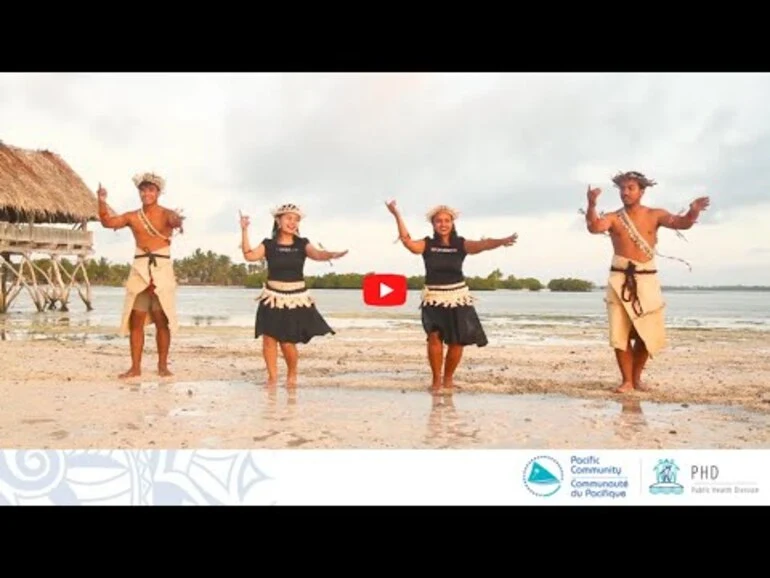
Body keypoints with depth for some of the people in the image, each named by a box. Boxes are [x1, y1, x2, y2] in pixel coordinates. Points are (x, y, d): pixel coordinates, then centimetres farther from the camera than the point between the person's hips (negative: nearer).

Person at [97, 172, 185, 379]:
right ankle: (135, 367, 10)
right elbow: (107, 222, 4)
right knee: (136, 321, 4)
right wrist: (102, 202, -12)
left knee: (162, 321, 1)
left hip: (162, 268, -3)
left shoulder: (166, 214, -1)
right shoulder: (132, 217, 11)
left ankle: (162, 365, 11)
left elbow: (175, 220, -23)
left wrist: (177, 222, -47)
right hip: (139, 269, 3)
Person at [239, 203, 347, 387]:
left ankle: (292, 374, 23)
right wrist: (244, 230, -13)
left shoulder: (302, 244, 2)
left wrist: (332, 254, -36)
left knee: (287, 342, -2)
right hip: (272, 298, 1)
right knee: (269, 338, -2)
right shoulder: (269, 244, 2)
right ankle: (272, 377, 13)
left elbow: (317, 254, -16)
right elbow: (250, 255, -10)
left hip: (296, 299, -1)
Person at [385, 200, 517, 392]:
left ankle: (448, 378, 22)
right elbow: (408, 242, -17)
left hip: (458, 297, 1)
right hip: (434, 298, -1)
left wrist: (501, 241, -37)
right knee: (434, 337, -13)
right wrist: (397, 216, -25)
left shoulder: (461, 244, -2)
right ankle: (436, 379, 0)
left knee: (456, 341, 3)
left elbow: (482, 245, -17)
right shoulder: (427, 244, -1)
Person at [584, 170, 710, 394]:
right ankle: (626, 380, 7)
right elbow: (594, 227, -20)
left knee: (647, 333, 6)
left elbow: (682, 223, -9)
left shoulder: (654, 215, 4)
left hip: (647, 279, 1)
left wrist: (693, 212, -31)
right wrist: (591, 205, -37)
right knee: (620, 332, -3)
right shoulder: (613, 218, 0)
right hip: (620, 279, -1)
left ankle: (636, 377, 24)